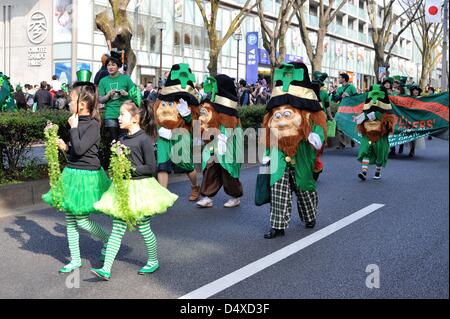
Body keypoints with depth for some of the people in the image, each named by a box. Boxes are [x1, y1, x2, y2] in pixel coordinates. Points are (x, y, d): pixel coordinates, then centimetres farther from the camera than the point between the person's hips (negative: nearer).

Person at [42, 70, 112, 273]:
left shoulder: (93, 125, -16)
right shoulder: (77, 122, 9)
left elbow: (80, 149, -26)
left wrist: (73, 127, -16)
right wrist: (65, 147, 2)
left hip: (86, 175, -9)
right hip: (72, 173, 9)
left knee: (82, 220, -2)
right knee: (70, 219, 11)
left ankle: (107, 240, 24)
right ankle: (75, 259, 21)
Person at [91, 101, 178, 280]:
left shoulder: (144, 139, -14)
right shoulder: (122, 138, 9)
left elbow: (151, 168, -15)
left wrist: (130, 168, -18)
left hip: (140, 187, -7)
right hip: (122, 187, 7)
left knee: (144, 228, 7)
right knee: (117, 229, 4)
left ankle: (153, 261, 28)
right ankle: (106, 269, 3)